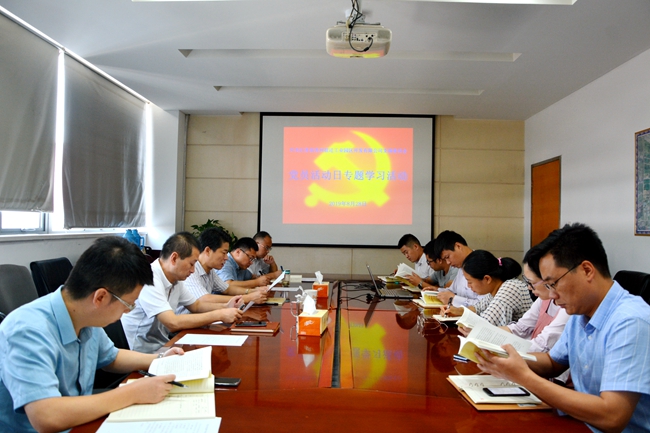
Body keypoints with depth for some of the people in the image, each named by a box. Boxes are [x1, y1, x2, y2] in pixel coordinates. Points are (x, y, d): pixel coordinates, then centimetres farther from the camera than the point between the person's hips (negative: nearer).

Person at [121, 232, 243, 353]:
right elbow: (173, 323, -29)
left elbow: (196, 305, 17)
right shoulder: (149, 280, -23)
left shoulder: (175, 280, 3)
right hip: (142, 353, -7)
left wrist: (225, 308, -1)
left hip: (162, 346, 8)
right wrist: (219, 315, -23)